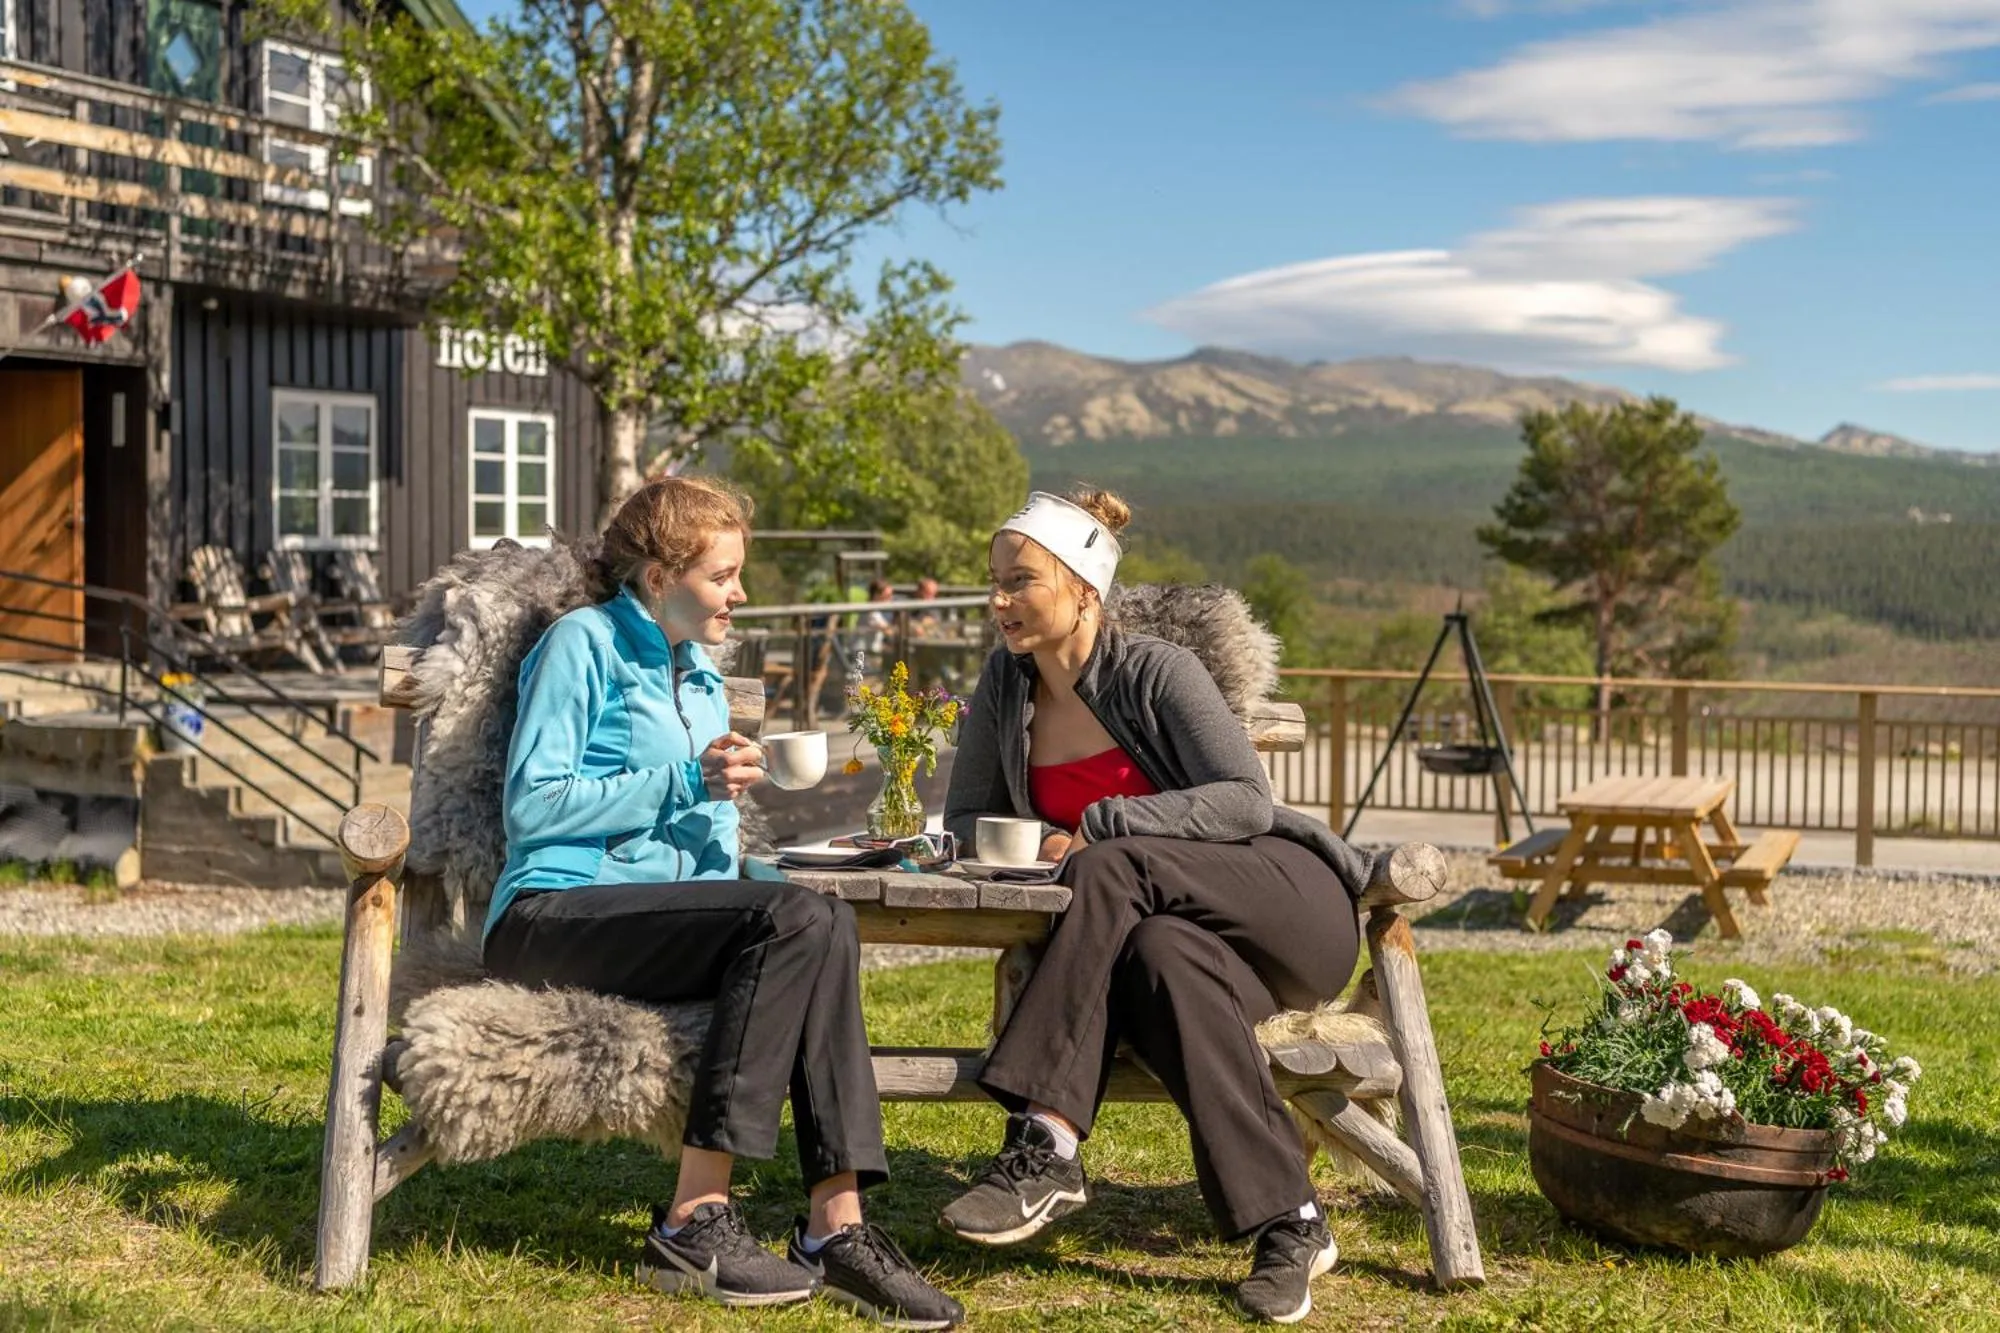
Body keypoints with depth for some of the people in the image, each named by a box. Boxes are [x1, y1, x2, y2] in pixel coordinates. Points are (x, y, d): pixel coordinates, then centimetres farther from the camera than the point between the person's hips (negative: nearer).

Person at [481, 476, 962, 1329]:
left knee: (821, 923, -26)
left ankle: (837, 1227, -30)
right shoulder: (584, 642, 1)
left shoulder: (702, 677, 24)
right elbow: (531, 805, -9)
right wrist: (686, 783, -11)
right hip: (551, 914, -6)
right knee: (791, 917, -30)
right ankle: (694, 1223, -26)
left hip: (666, 920, 6)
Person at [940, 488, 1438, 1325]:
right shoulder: (1003, 686, 7)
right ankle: (1289, 1225, -32)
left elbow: (1248, 801, -16)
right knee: (1160, 953, -34)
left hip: (1287, 900, -4)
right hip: (1182, 926, 4)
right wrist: (1026, 846, -9)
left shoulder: (1155, 672, -9)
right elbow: (966, 819, 14)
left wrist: (1101, 827, -23)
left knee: (1112, 869, -32)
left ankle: (1046, 1147, -37)